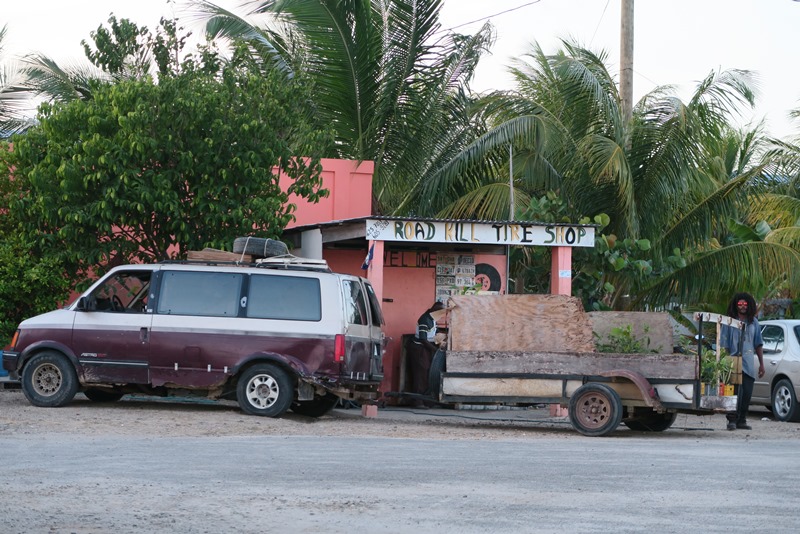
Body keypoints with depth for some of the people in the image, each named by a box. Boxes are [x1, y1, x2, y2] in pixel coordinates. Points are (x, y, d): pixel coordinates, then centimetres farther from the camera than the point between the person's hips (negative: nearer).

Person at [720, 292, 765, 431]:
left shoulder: (753, 322, 13)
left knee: (747, 394, 5)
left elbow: (758, 344, 17)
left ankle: (741, 420, 14)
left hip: (749, 364, 5)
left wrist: (761, 364, 14)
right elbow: (724, 345, -1)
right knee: (736, 392, -14)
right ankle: (732, 419, -9)